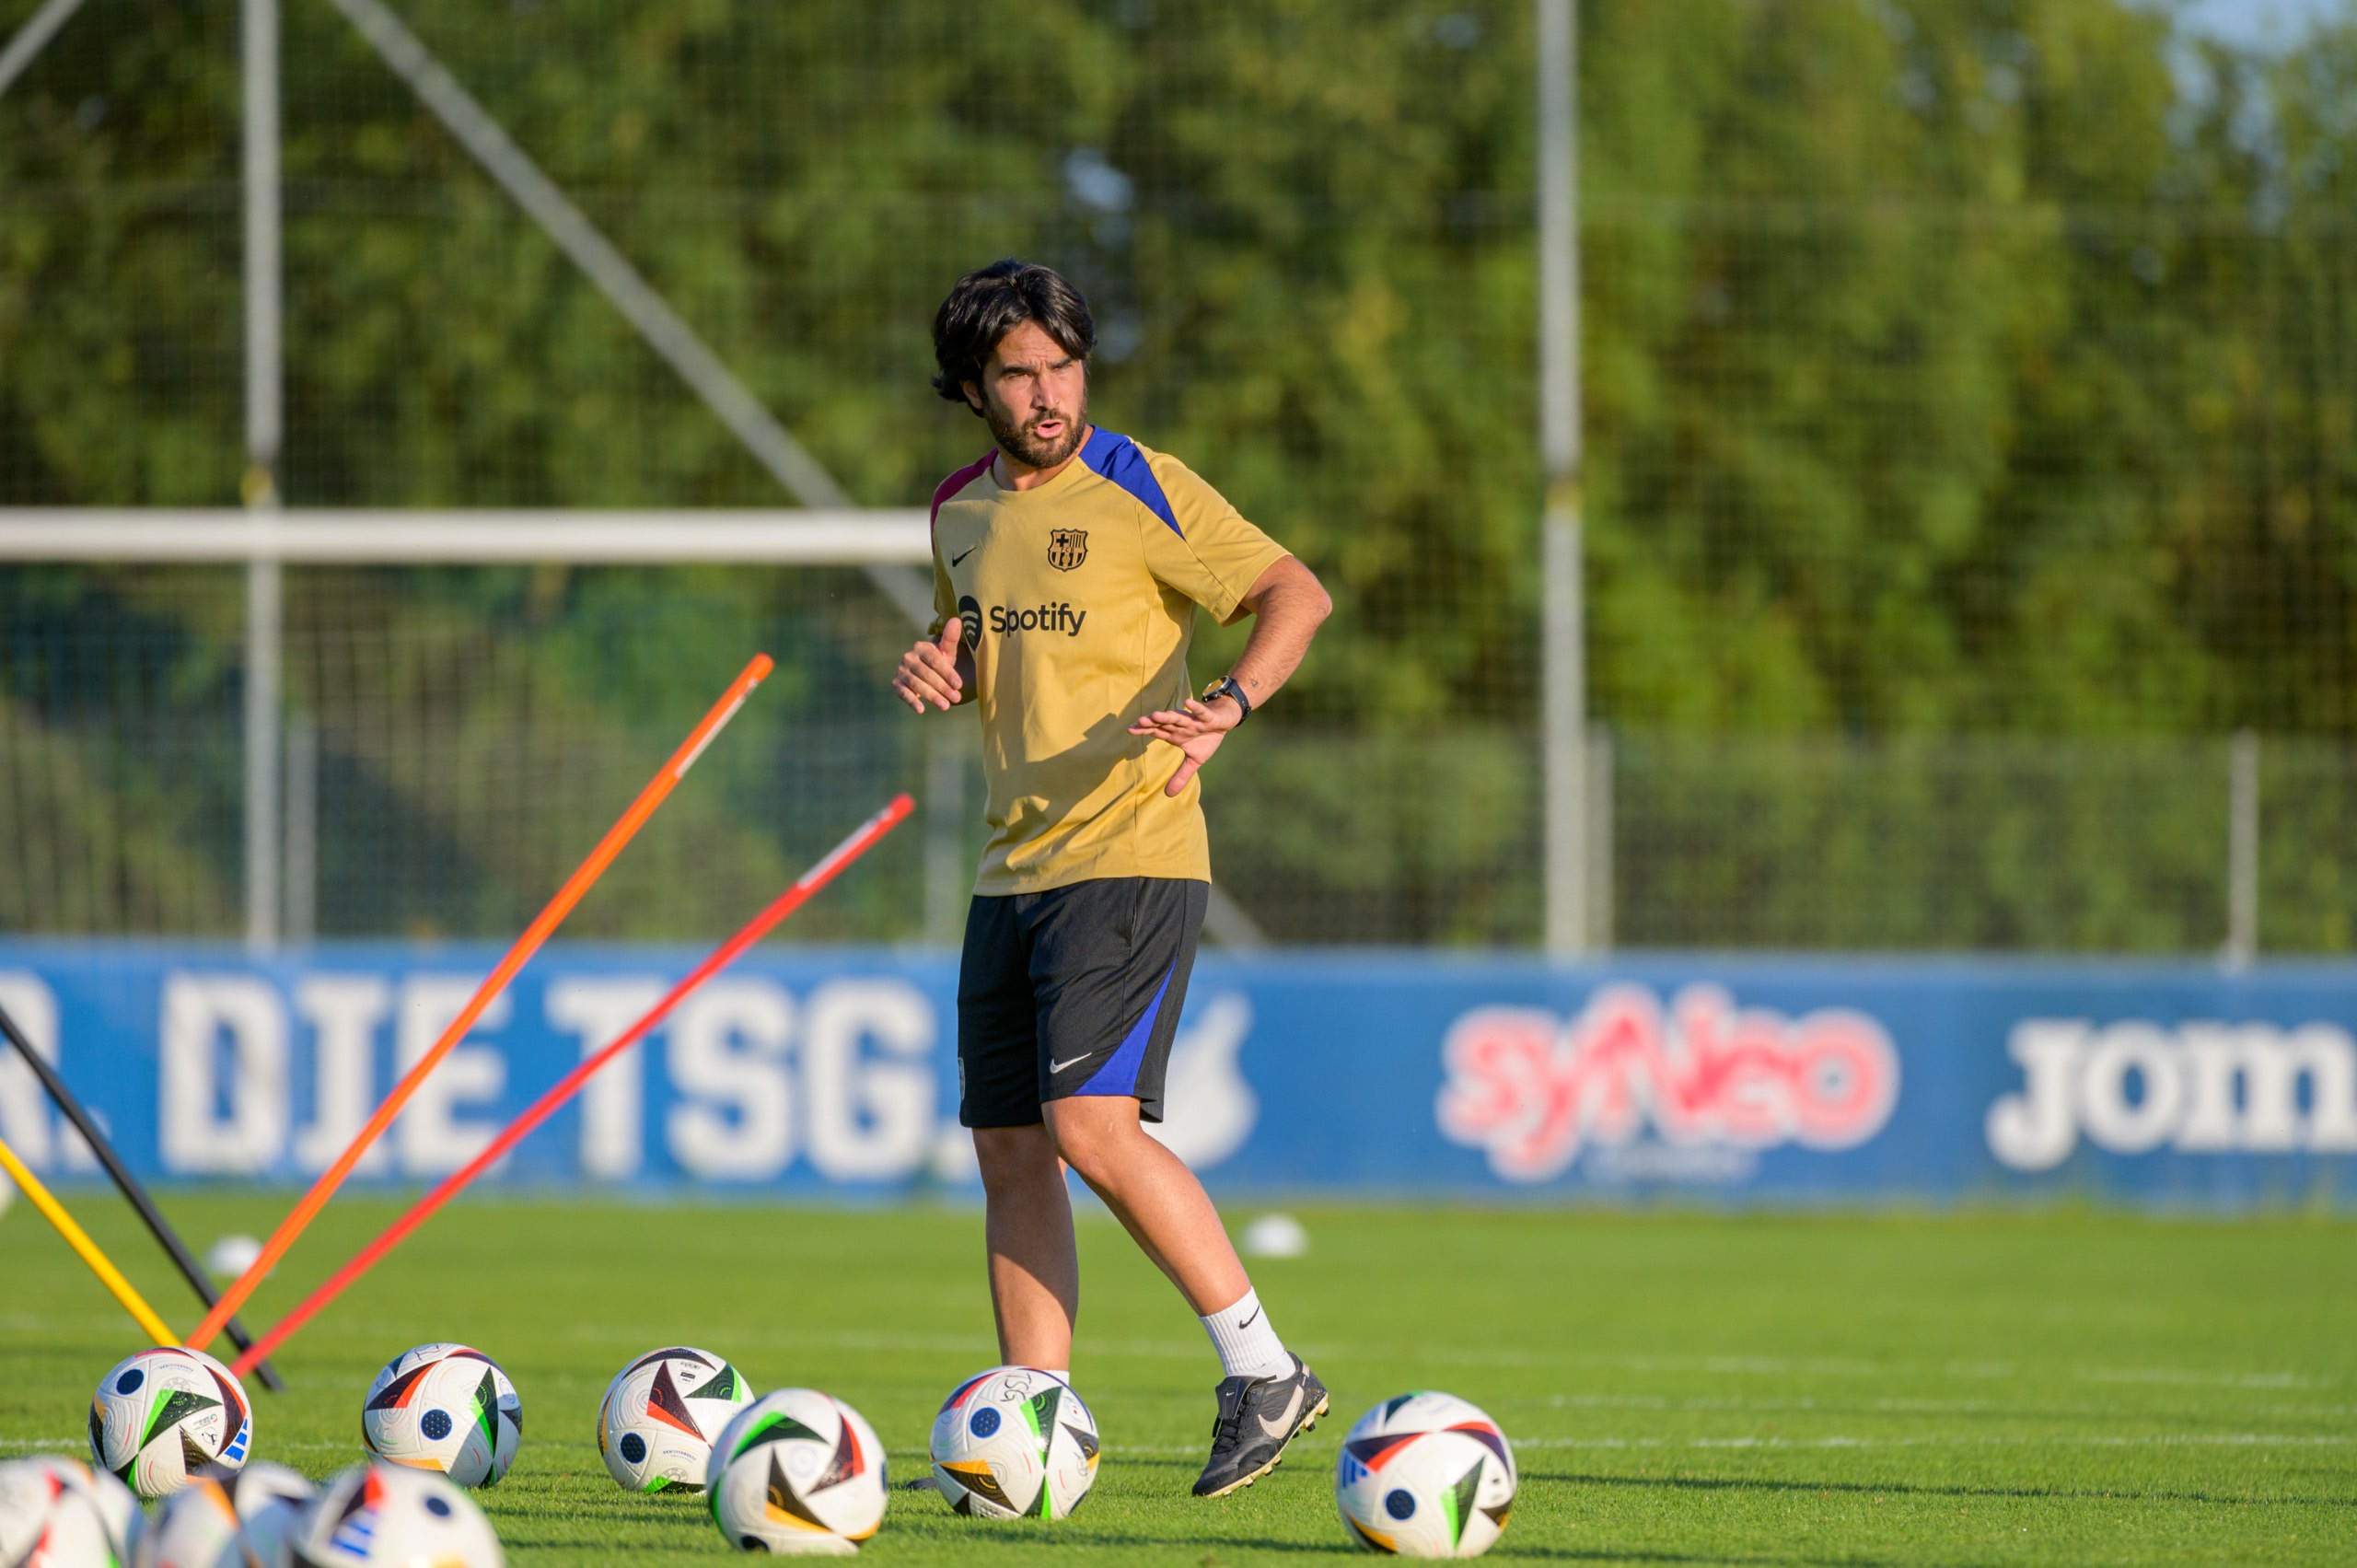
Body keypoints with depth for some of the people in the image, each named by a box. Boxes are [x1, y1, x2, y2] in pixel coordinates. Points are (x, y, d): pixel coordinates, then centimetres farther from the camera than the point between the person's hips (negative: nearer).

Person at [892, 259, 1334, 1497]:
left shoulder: (1143, 493, -7)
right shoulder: (960, 513, 13)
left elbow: (1296, 593, -15)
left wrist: (1226, 705, -33)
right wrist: (934, 668, 5)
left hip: (1130, 853, -7)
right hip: (1013, 870, 7)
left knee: (1094, 1123, -19)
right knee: (1010, 1149, 5)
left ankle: (1261, 1370, -11)